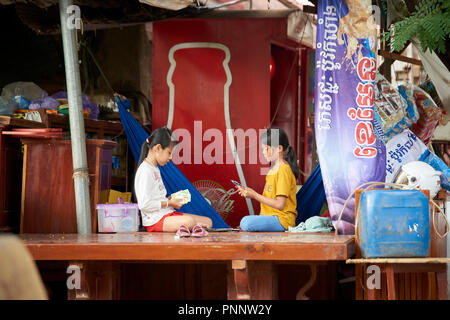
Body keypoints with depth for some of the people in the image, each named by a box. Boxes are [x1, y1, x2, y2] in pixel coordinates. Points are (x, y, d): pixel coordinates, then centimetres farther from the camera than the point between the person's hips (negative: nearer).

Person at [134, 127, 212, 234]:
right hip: (155, 220, -10)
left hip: (166, 214, 10)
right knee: (189, 221, -37)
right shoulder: (145, 171, -13)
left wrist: (170, 199, 10)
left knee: (208, 222, -1)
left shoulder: (155, 169, 20)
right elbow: (144, 204, -21)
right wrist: (169, 203, -12)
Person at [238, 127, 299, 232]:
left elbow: (279, 204, -16)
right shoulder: (273, 170, 19)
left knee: (247, 222, -29)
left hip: (282, 220, -10)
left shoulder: (284, 170, -12)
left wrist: (255, 196, -11)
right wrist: (252, 193, 6)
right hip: (270, 217, 10)